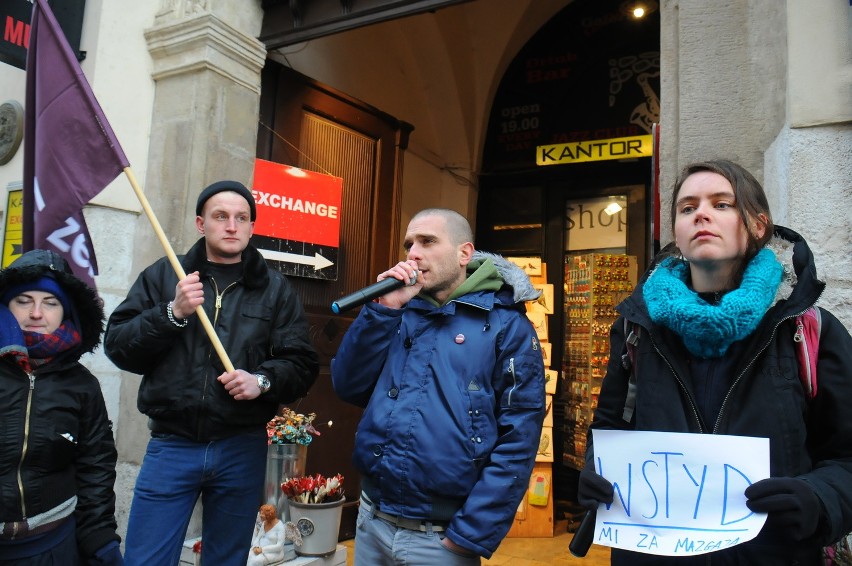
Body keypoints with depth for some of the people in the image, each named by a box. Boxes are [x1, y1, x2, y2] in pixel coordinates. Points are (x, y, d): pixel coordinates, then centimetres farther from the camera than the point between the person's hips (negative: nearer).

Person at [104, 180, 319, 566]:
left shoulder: (275, 289, 4)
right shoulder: (163, 275, 6)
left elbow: (302, 364, 0)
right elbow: (117, 347, -1)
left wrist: (263, 381, -19)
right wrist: (173, 313, -15)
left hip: (242, 450, 1)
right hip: (172, 446, 0)